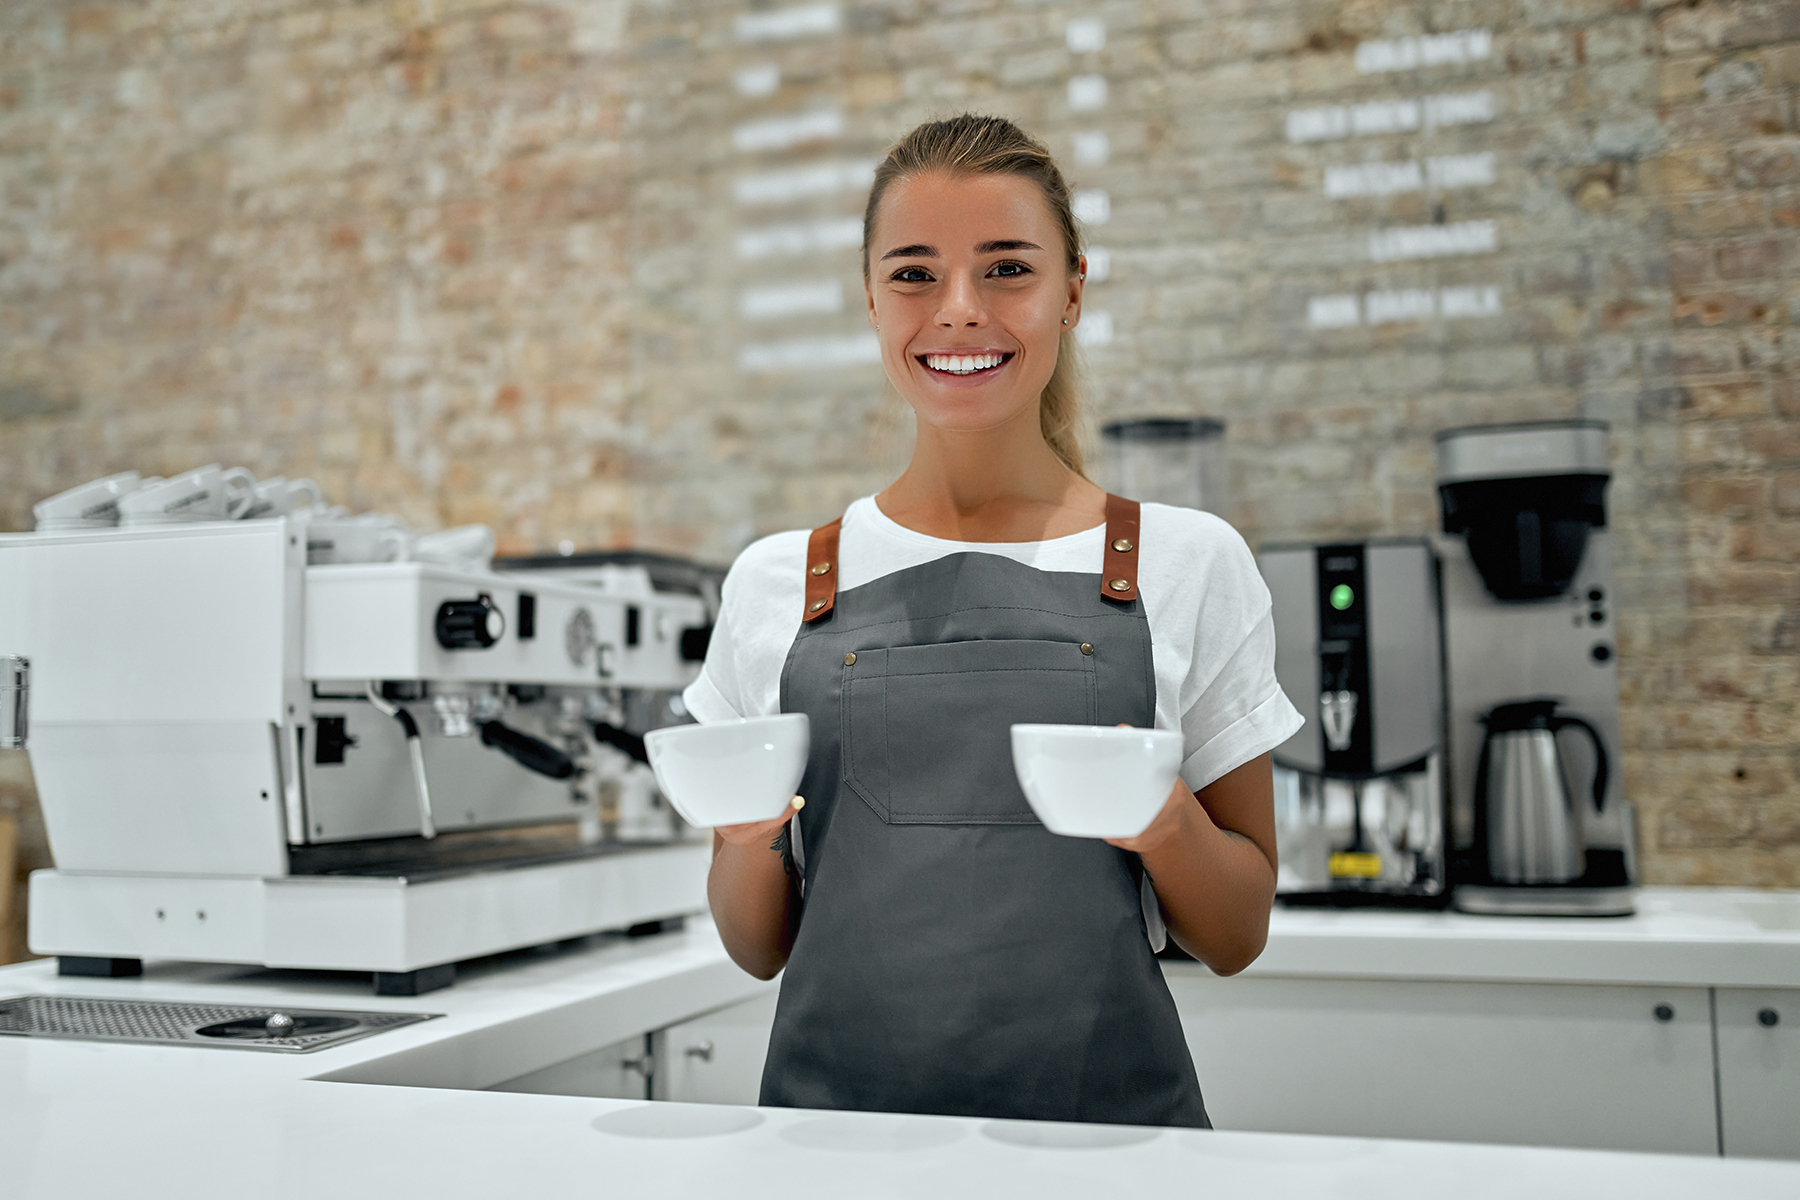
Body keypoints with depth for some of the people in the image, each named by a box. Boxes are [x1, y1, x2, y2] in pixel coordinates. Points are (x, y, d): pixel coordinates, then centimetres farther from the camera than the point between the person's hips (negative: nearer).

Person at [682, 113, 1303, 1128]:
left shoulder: (1191, 563, -2)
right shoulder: (774, 585, 1)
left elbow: (1237, 939, 4)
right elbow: (760, 948, 8)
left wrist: (1166, 824, -15)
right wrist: (746, 833, -11)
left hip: (1106, 1111, 0)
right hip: (837, 1106, 1)